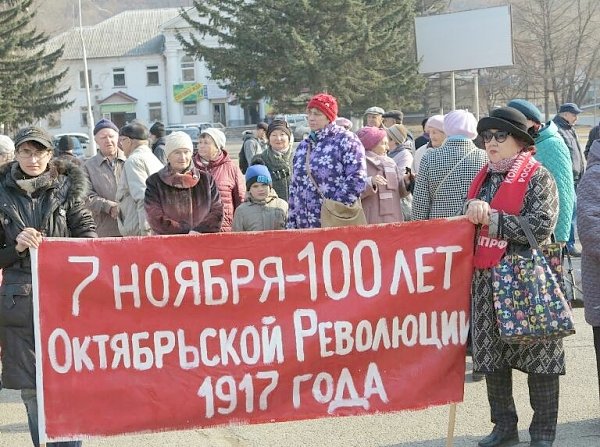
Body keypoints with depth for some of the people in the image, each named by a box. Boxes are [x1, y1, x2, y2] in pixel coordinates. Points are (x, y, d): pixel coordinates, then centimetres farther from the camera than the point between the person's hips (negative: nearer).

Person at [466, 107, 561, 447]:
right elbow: (472, 223, 23)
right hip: (487, 279, 6)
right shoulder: (485, 177, 15)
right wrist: (475, 214, 0)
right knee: (491, 354, 9)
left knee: (538, 358, 1)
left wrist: (491, 219, -16)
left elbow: (540, 227, -17)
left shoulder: (538, 176, -5)